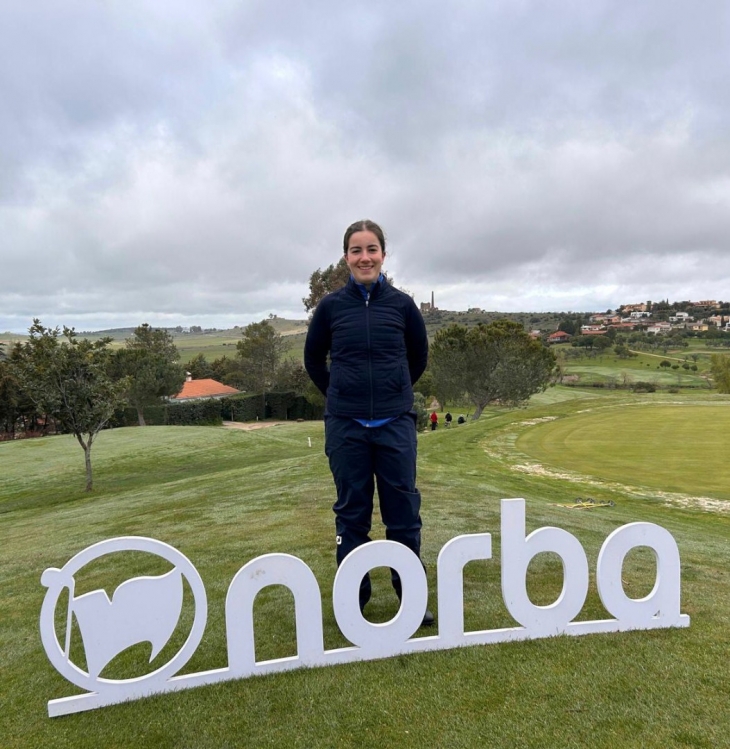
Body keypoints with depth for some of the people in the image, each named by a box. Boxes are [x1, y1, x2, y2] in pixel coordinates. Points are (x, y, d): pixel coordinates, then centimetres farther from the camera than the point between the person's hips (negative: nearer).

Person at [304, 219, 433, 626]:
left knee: (404, 512, 8)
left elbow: (419, 355, 14)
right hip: (345, 425, 0)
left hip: (396, 423, 0)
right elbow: (313, 357, 13)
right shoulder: (331, 305, 0)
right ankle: (354, 599, 27)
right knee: (352, 513, 11)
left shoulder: (402, 303, 0)